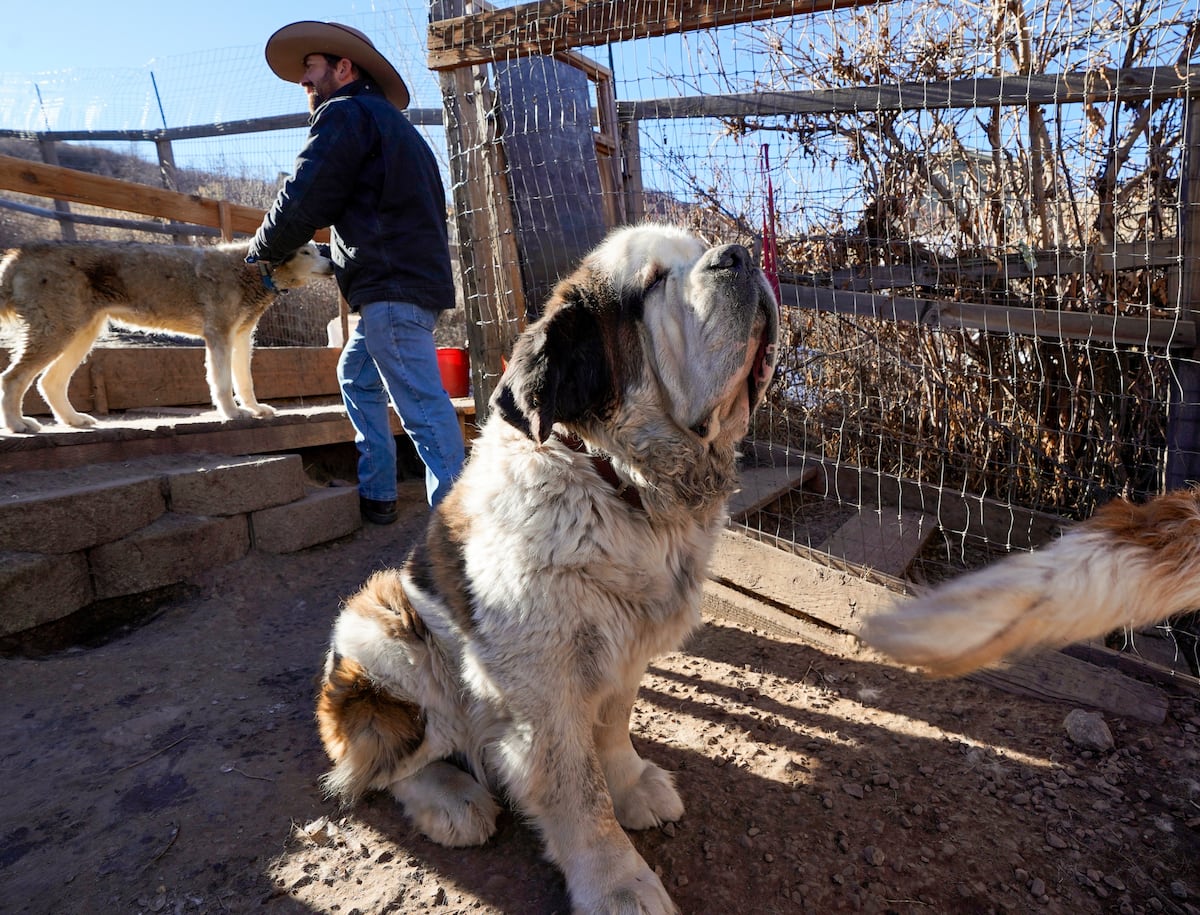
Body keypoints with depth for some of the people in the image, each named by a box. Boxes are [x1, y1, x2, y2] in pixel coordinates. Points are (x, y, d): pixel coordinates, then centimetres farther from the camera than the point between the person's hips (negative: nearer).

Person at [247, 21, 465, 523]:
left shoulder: (346, 112, -1)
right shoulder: (389, 120, 29)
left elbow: (302, 202, -9)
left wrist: (263, 250, 9)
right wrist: (332, 259, 22)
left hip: (393, 285, -10)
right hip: (418, 275, 10)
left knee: (422, 404, -12)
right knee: (357, 375, 18)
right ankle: (375, 494, 21)